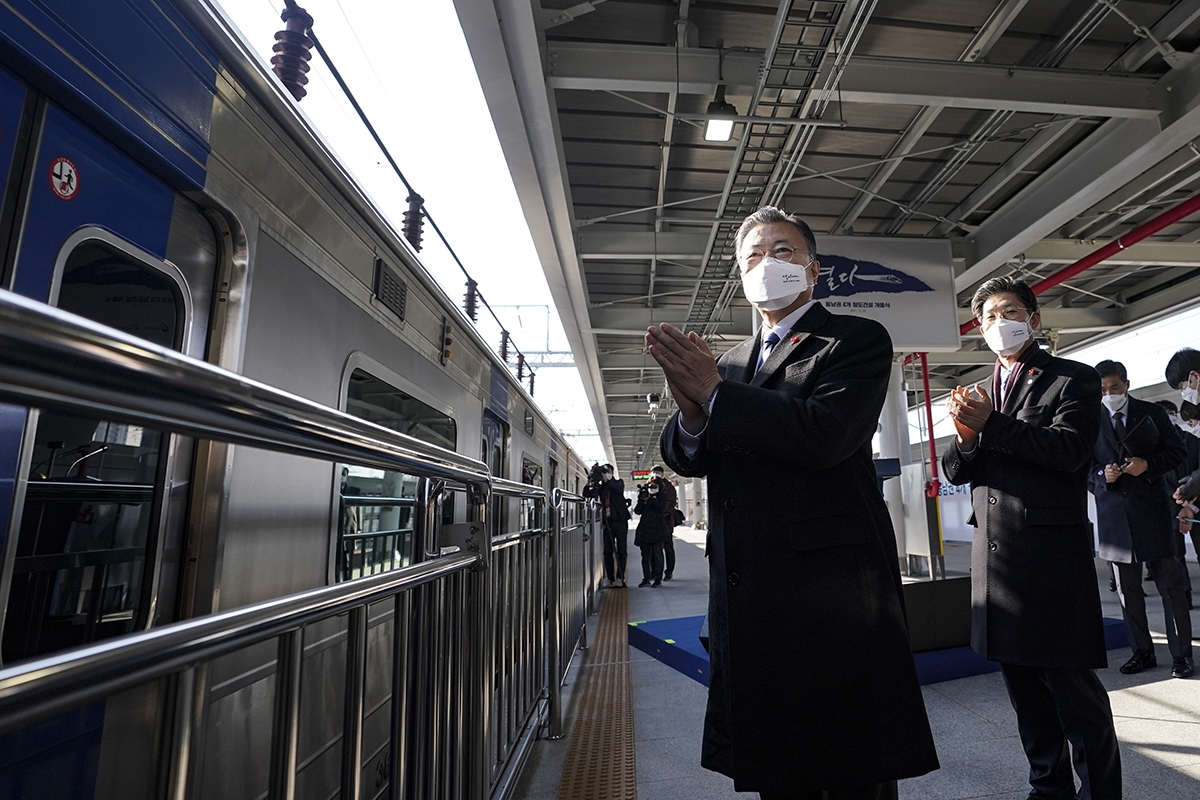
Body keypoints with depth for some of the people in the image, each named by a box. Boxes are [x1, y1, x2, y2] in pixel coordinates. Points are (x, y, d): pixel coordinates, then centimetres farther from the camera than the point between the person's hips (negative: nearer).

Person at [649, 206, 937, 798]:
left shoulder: (857, 341, -1)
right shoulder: (729, 362, 15)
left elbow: (823, 433, -19)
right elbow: (683, 457, 6)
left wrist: (715, 395, -15)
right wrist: (692, 414, -16)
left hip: (833, 595, -5)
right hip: (746, 604, 5)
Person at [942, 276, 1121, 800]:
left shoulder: (1073, 379, 0)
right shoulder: (979, 392, 15)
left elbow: (1070, 450, -15)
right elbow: (956, 472, 10)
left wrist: (991, 424, -22)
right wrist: (966, 436, -10)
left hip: (1052, 556, -5)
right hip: (995, 557, 6)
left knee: (1074, 687, 1)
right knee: (1023, 686, 16)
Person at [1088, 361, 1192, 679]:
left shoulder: (1152, 412, 4)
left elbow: (1178, 450, 4)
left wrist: (1148, 464, -12)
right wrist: (1102, 475, -11)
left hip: (1153, 509, -1)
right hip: (1113, 512, 1)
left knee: (1170, 584, 3)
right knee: (1127, 588, 9)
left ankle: (1181, 654, 15)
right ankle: (1142, 652, 20)